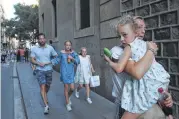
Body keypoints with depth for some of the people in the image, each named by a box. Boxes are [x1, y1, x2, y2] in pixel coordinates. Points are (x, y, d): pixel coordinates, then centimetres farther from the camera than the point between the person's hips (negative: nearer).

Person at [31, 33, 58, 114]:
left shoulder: (50, 48, -3)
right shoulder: (34, 49, -4)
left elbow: (56, 57, 6)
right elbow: (32, 60, -1)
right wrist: (38, 63, -20)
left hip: (49, 70, 2)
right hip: (40, 70, -2)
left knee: (48, 86, 17)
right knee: (42, 86, -9)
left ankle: (44, 96, 49)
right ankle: (46, 105, -5)